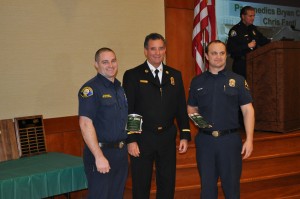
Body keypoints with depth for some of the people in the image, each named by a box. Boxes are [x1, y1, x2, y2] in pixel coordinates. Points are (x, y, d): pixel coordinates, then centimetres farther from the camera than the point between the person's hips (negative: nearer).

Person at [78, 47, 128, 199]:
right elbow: (85, 124, -20)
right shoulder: (91, 89, -12)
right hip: (101, 152, -7)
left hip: (121, 152, 7)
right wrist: (99, 156, -23)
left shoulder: (119, 88, 11)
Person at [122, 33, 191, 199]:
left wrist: (185, 135, 3)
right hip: (142, 139, -3)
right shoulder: (132, 76, -3)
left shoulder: (175, 75, 9)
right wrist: (130, 140, -11)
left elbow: (181, 108, 9)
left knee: (167, 185, 12)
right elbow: (127, 111, -6)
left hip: (167, 139, 3)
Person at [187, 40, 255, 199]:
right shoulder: (197, 82, 7)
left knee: (231, 184, 8)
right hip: (204, 140, 2)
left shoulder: (237, 80, 1)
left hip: (230, 139, -1)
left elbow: (248, 110, -1)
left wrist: (249, 139, -8)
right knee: (207, 185, 12)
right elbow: (191, 108, 15)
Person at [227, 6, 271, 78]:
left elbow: (263, 40, 25)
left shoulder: (253, 29, 15)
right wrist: (247, 45, -20)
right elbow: (230, 49, -20)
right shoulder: (235, 30, -10)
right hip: (241, 64, -7)